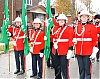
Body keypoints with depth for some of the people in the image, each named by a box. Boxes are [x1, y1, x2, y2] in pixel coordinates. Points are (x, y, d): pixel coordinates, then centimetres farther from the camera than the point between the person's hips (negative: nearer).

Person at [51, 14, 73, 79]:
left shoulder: (69, 29, -3)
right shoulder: (55, 28, 12)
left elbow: (70, 41, -9)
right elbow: (53, 37, 15)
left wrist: (70, 51, -15)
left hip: (64, 51, -5)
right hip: (56, 51, 6)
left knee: (64, 67, -2)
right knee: (56, 67, 16)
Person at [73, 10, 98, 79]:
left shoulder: (92, 27, -2)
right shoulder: (77, 27, 8)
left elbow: (95, 40, -4)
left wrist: (94, 52, -10)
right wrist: (74, 40, -6)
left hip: (88, 52, -3)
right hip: (78, 52, 4)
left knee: (87, 69, 0)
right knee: (81, 69, 12)